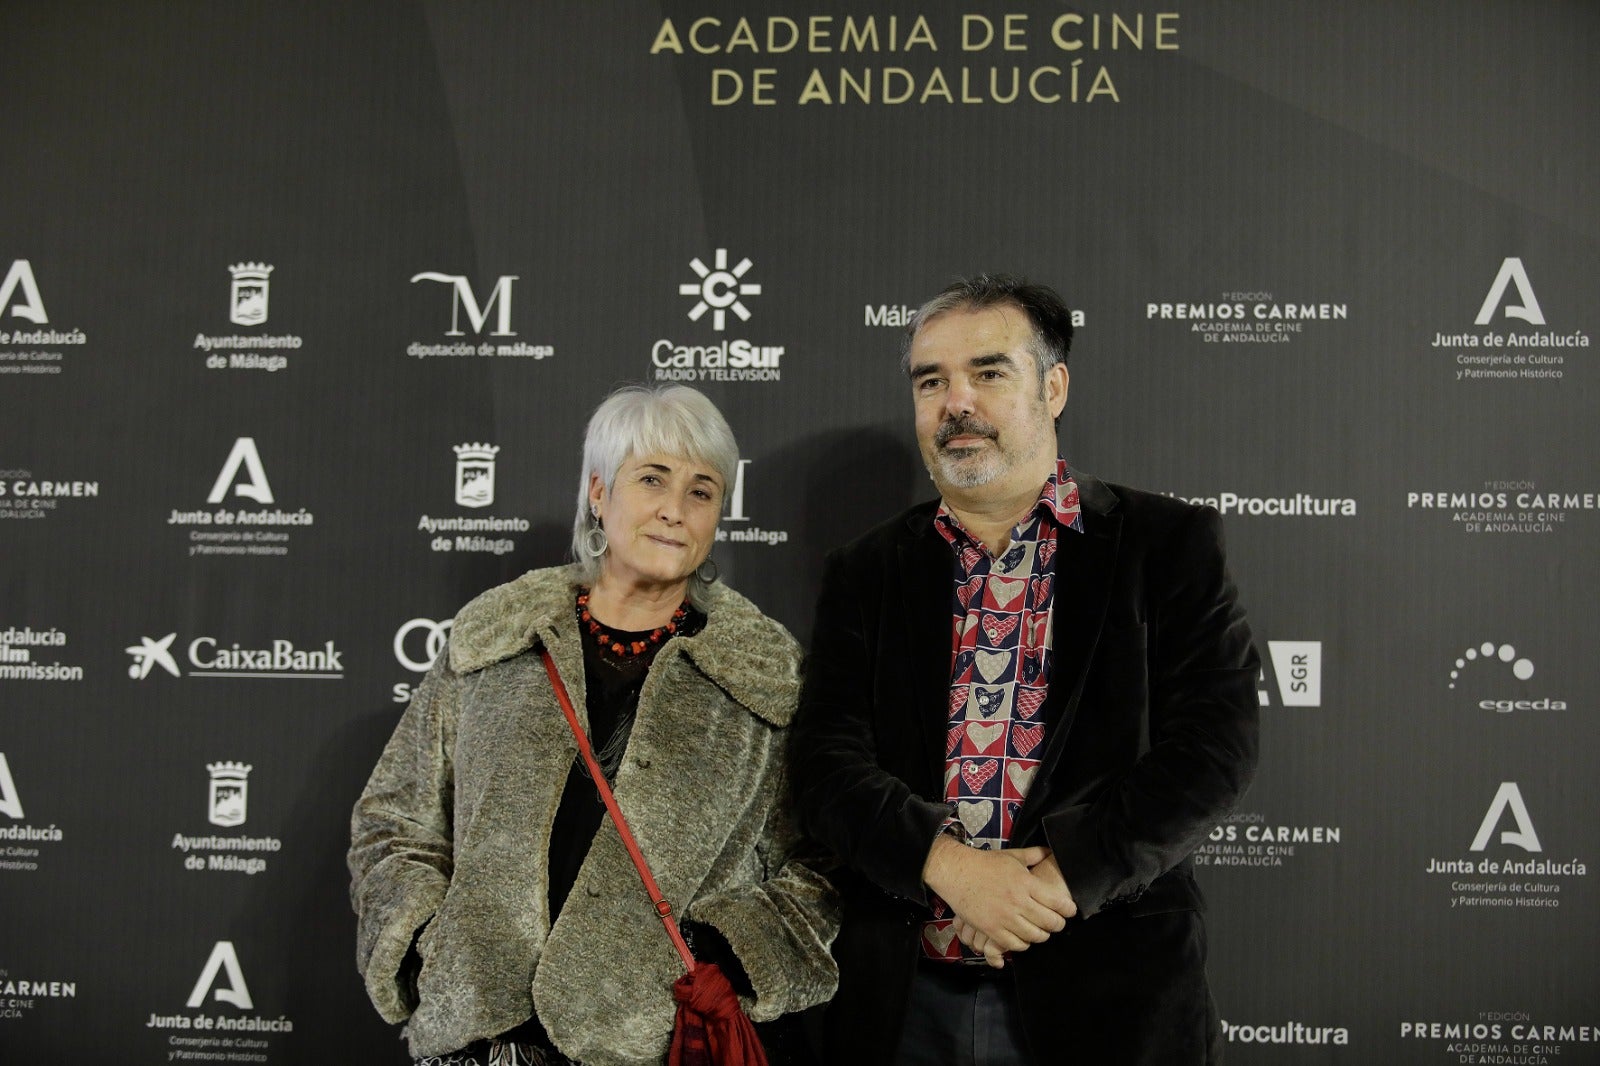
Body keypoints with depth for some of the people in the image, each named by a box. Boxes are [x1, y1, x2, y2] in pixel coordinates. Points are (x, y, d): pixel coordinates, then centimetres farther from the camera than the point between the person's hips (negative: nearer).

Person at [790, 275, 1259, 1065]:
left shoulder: (1166, 545, 0)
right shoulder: (866, 571, 7)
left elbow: (1214, 744, -8)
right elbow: (828, 760, -1)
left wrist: (1064, 875, -18)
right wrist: (947, 866, -18)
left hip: (1105, 995, -2)